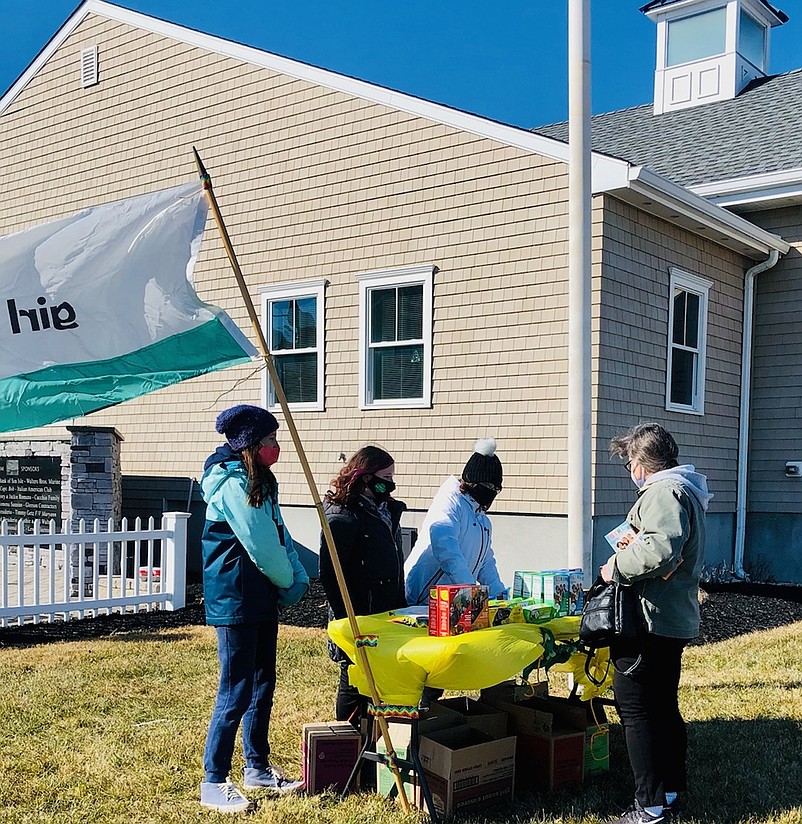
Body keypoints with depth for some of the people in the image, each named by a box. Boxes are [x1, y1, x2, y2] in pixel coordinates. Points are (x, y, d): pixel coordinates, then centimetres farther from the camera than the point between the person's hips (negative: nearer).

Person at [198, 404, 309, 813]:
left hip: (262, 598, 10)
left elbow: (279, 536, 10)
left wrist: (298, 579, -2)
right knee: (236, 693, -4)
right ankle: (214, 783, 6)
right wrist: (287, 582, -3)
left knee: (262, 686, 16)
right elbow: (259, 544, -17)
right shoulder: (232, 483, -17)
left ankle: (257, 768, 28)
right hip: (235, 600, -9)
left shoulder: (260, 483, 12)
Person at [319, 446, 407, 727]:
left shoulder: (387, 511, 14)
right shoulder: (343, 516, -14)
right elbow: (330, 574, -17)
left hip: (386, 617, 8)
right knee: (355, 683, 2)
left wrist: (401, 607, 17)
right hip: (359, 620, -8)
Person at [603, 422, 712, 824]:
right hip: (675, 620, 11)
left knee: (636, 709, -5)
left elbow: (660, 549, -31)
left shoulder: (663, 492, -16)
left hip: (651, 621, -11)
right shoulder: (685, 490, 18)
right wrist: (627, 563, 16)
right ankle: (672, 790, 29)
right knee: (663, 706, 19)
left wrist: (618, 567, -18)